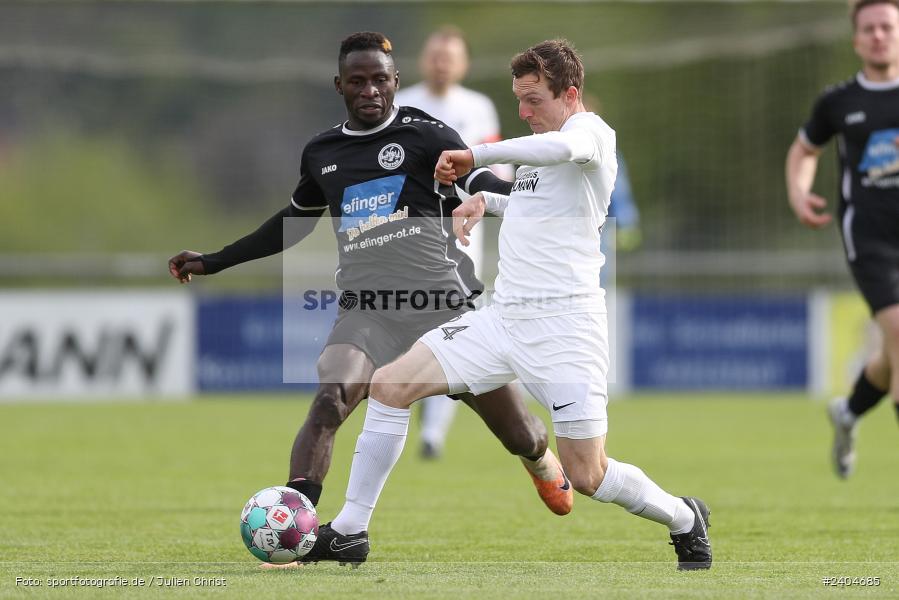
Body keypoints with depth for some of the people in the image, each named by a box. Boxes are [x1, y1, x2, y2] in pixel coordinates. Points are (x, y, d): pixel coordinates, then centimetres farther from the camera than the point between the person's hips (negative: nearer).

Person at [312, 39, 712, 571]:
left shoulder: (592, 131, -8)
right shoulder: (538, 151, 19)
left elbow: (563, 147, -34)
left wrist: (474, 156, -27)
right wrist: (488, 201, 21)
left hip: (564, 327, -8)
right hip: (503, 319, 8)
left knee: (588, 476, -8)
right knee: (389, 386, -2)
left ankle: (685, 521, 21)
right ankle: (350, 531, 4)